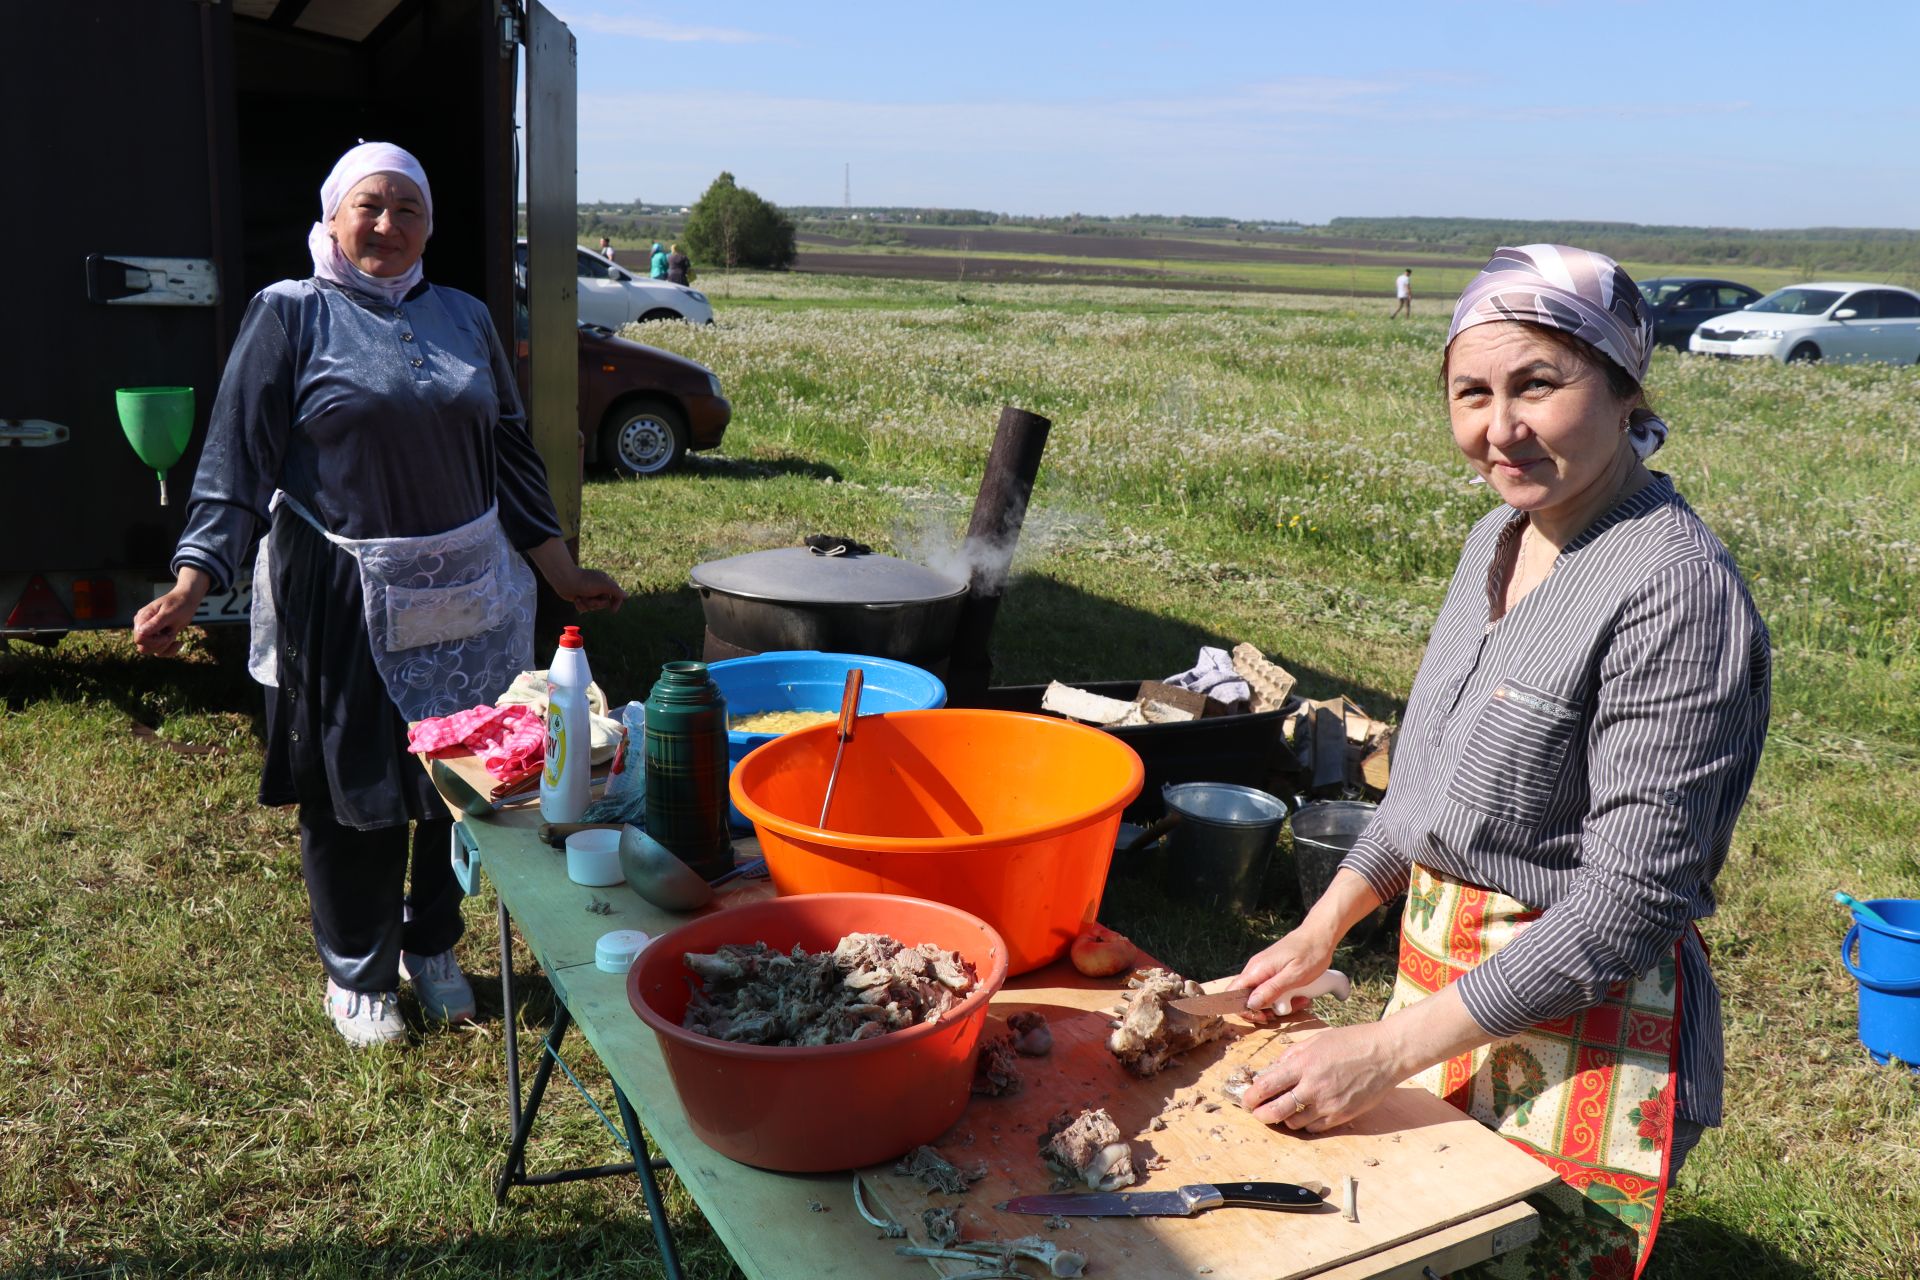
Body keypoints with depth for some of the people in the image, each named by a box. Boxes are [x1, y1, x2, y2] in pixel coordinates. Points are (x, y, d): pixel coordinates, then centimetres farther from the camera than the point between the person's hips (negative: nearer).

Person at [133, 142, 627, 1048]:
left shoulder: (464, 318, 10)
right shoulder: (289, 316, -2)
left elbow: (509, 456, 15)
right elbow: (236, 462, -6)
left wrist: (561, 571, 12)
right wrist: (188, 589, -16)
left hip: (464, 595, 4)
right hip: (342, 601, -4)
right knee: (351, 790, 6)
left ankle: (433, 949, 34)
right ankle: (357, 976, 27)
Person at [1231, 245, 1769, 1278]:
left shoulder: (1677, 592, -22)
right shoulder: (1499, 537, 4)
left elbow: (1630, 901, -24)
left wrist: (1388, 1052, -23)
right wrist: (1321, 932, 12)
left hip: (1575, 1029, -8)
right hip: (1444, 981, 8)